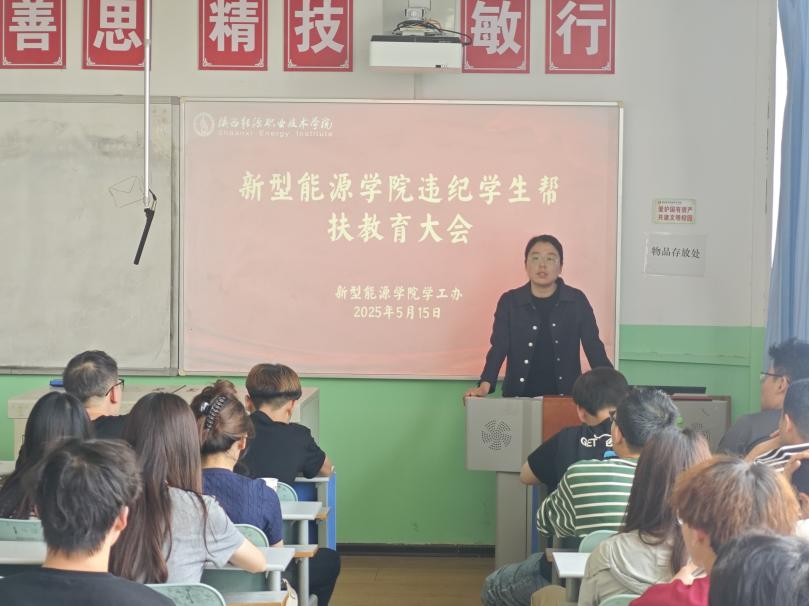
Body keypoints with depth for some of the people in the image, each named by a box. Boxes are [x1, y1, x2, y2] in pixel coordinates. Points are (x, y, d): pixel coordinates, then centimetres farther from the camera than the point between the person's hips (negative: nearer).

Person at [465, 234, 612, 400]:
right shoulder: (509, 302, 2)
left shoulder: (576, 301, 3)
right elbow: (498, 348, -2)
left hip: (565, 395, 0)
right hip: (519, 396, 0)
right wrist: (485, 385, -19)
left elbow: (594, 347, 1)